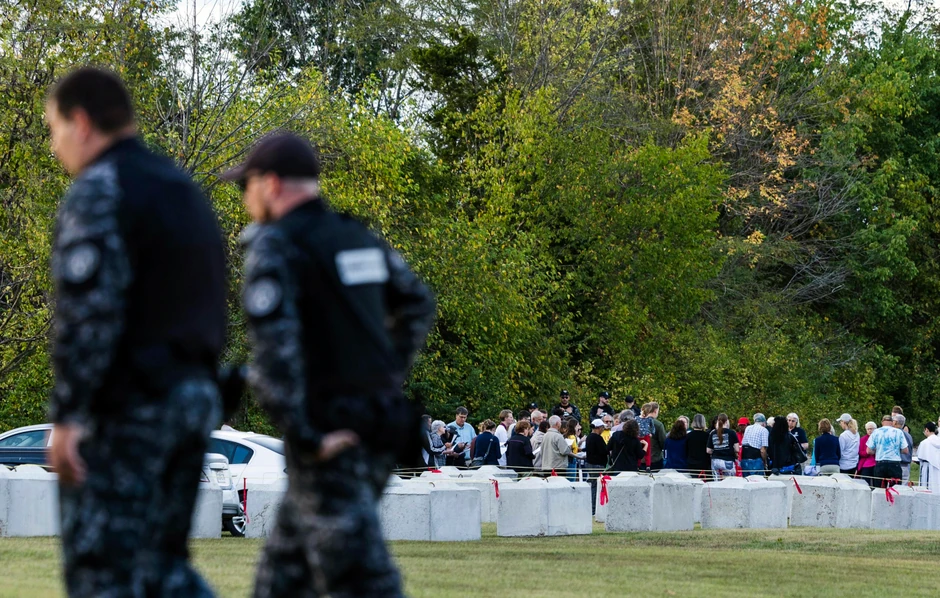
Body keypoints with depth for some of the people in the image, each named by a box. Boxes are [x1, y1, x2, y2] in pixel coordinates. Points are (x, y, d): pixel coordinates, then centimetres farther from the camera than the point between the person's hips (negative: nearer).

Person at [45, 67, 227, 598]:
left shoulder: (99, 191, -11)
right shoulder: (185, 191, 17)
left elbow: (89, 312, -21)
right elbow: (212, 304, 19)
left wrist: (66, 415, -20)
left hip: (126, 406, -9)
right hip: (195, 395, 9)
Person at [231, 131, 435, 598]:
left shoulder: (274, 248, -11)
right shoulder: (360, 239, 13)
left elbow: (273, 351, -22)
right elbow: (417, 303, 28)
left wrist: (304, 436, -19)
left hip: (329, 442, -8)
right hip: (379, 430, 8)